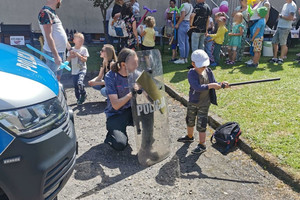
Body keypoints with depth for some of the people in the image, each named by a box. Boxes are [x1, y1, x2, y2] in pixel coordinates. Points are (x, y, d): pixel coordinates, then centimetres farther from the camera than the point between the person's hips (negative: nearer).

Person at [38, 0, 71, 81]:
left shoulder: (53, 13, 16)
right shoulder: (45, 13, -14)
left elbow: (61, 34, 22)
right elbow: (48, 36, -20)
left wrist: (70, 48, 25)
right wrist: (56, 56, -24)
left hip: (61, 52, 10)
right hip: (53, 53, -10)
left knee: (57, 79, 18)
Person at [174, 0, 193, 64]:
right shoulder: (191, 6, 14)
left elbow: (183, 16, -18)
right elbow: (191, 17, 15)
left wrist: (177, 24, -15)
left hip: (183, 23, -8)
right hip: (188, 24, 9)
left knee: (181, 42, -6)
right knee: (186, 42, 9)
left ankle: (181, 59, -5)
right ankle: (186, 58, 13)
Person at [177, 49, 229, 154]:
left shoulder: (209, 72, -9)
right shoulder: (191, 74, -21)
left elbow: (214, 84, -3)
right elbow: (197, 87, -34)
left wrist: (222, 84, -23)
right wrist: (210, 86, -39)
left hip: (204, 103, 0)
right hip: (192, 102, 1)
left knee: (201, 124, 0)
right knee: (190, 121, 21)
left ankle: (202, 145, 15)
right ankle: (189, 137, 47)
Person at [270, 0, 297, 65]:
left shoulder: (292, 5, -11)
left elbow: (291, 18, -20)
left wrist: (281, 16, -12)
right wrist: (279, 16, 6)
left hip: (285, 28, -9)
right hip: (279, 26, 9)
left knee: (283, 44, -1)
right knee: (274, 42, 9)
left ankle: (281, 59, 8)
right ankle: (275, 58, 18)